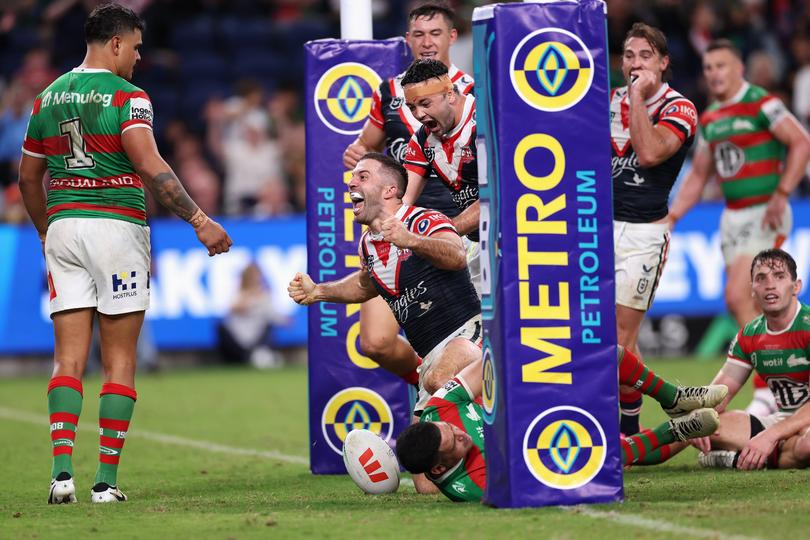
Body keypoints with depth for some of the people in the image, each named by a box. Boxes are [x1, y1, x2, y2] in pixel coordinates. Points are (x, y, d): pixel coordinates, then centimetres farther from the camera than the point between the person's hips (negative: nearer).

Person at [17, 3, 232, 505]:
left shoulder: (48, 98, 11)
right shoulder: (127, 96, -7)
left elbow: (28, 177, 18)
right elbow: (151, 167, -19)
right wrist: (201, 221, -19)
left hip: (62, 230, 5)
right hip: (117, 225, -5)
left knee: (69, 358, 4)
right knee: (120, 362, 2)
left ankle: (62, 471, -9)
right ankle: (107, 479, -2)